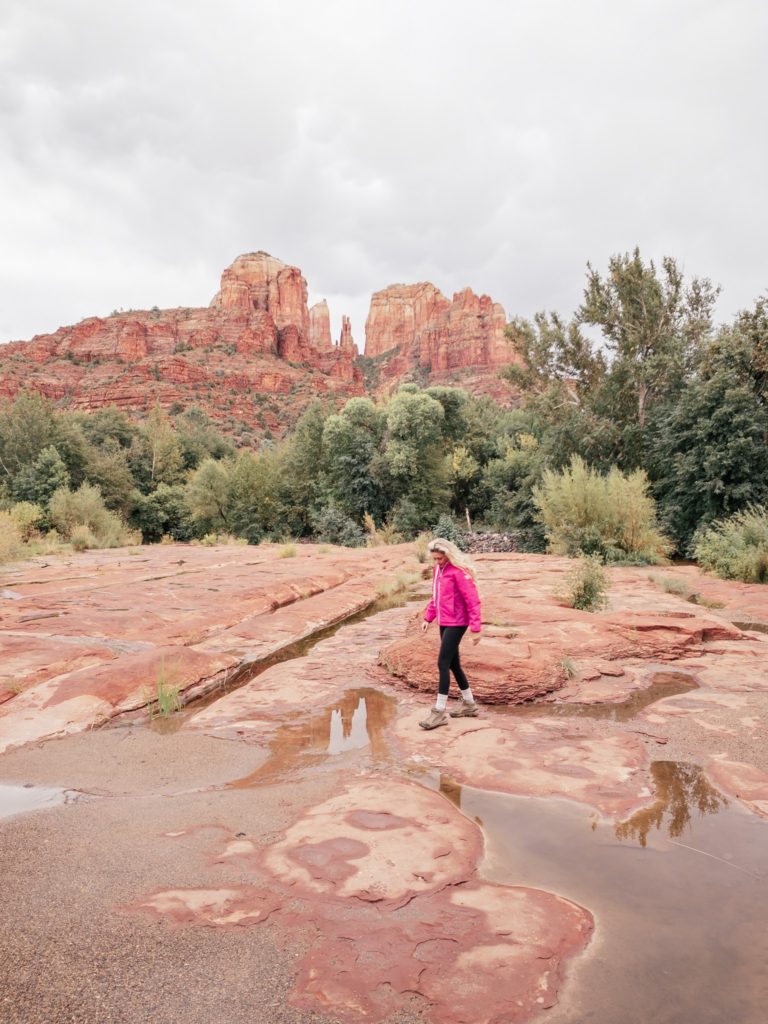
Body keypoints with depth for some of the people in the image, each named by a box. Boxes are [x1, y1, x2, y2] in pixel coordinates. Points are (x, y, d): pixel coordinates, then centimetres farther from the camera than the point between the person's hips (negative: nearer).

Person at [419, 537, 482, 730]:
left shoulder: (459, 571, -17)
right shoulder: (437, 569, 8)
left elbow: (472, 600, -17)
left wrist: (475, 628, -19)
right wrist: (428, 618, 11)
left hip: (456, 623, -8)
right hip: (444, 622, 8)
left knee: (443, 664, -9)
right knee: (453, 664, 14)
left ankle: (440, 712, -1)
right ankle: (469, 704, 28)